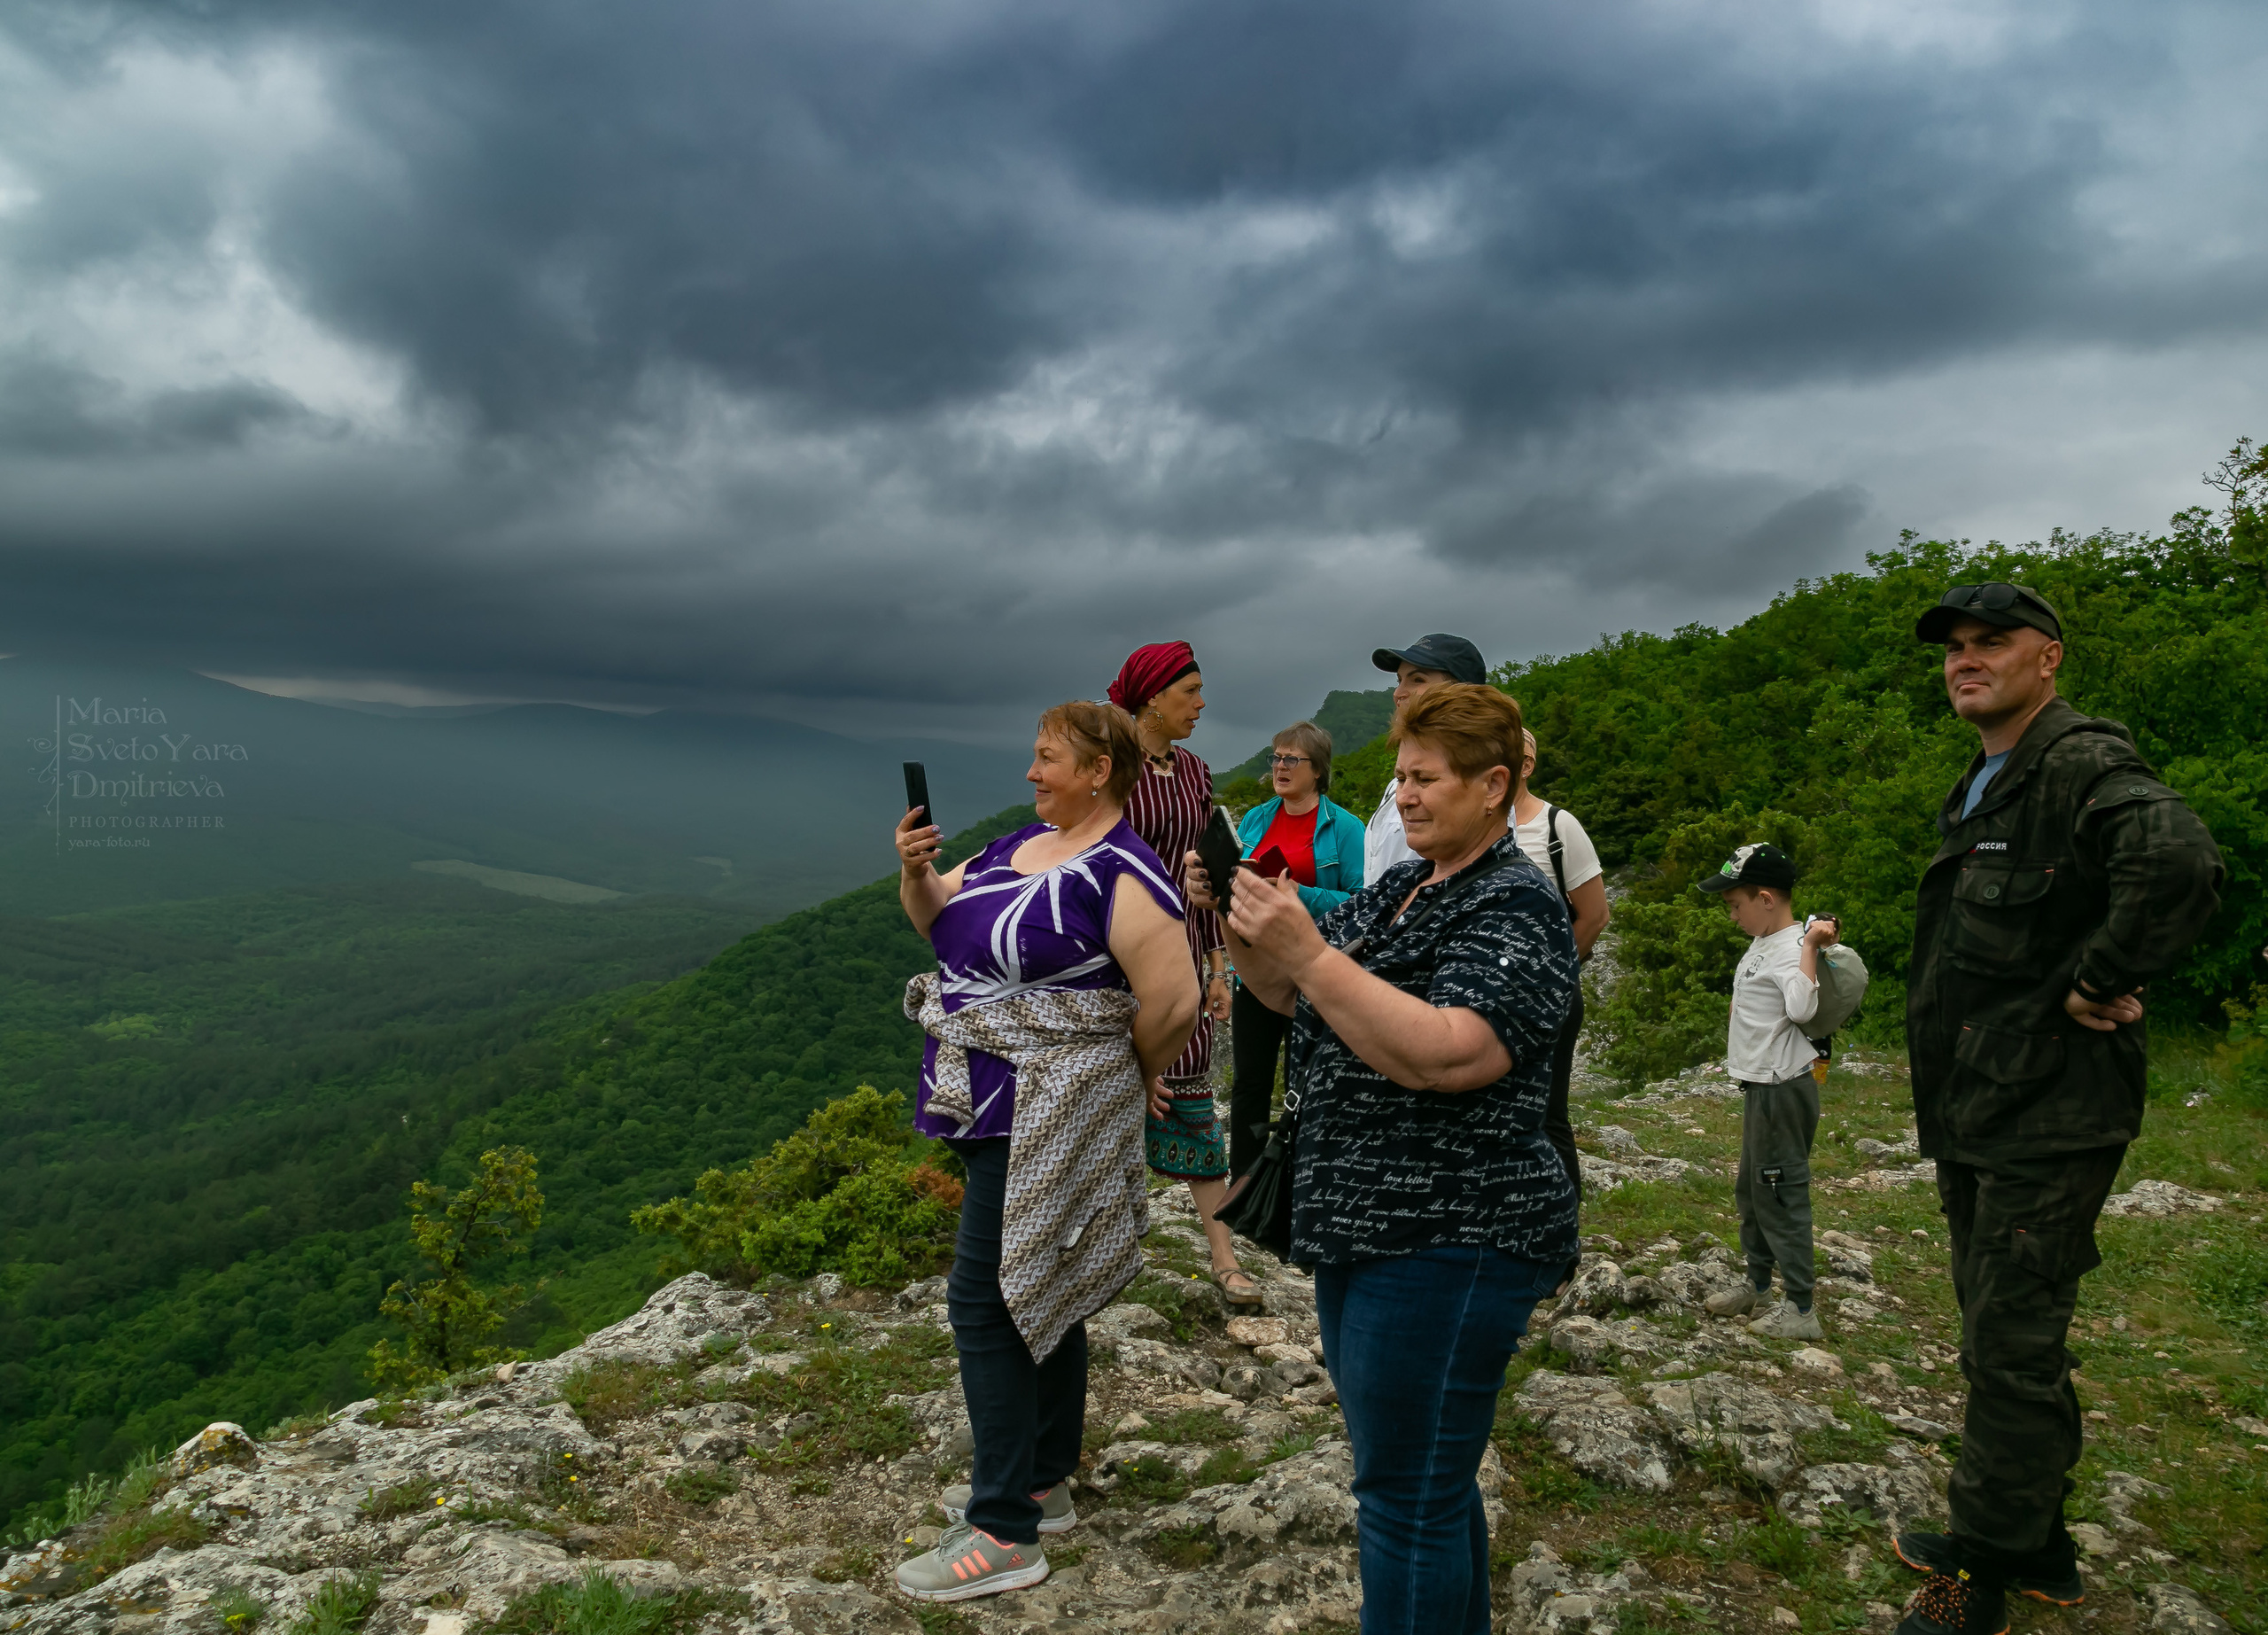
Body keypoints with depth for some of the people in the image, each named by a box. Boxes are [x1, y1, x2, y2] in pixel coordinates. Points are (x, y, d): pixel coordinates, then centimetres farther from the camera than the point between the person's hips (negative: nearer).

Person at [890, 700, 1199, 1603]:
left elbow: (1173, 1003, -22)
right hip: (995, 1106, 9)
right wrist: (914, 867, -4)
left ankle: (1006, 1534, 3)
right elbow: (935, 916, 17)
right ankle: (1043, 1482, 32)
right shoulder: (1021, 844, 10)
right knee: (1040, 1290, 18)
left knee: (985, 1299, -7)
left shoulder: (1122, 876, -19)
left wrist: (1121, 1079, -6)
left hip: (1048, 1118, -9)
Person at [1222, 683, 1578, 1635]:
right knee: (1425, 1481, 21)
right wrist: (1248, 938, -4)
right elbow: (1300, 1000, 15)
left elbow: (1442, 1057, -28)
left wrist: (1308, 951, -30)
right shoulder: (1396, 888, 13)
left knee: (1407, 1500, -1)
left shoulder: (1516, 909, -14)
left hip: (1449, 1245, -9)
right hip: (1362, 1227, 9)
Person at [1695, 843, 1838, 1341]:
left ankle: (1801, 1309, 5)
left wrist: (1809, 945, -36)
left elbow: (1801, 1008, -37)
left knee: (1780, 1193, -4)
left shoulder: (1794, 947, -20)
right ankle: (1757, 1285, 35)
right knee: (1750, 1190, 20)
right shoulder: (1761, 945, 11)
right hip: (1760, 1088, 10)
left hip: (1783, 1091, -10)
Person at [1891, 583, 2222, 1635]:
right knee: (2002, 1337, 19)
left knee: (2011, 1349, -1)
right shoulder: (1976, 793, 15)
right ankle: (2036, 1546, 33)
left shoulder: (2084, 766, -16)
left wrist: (2098, 987, -25)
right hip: (1976, 1114, 10)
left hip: (2049, 1118, -10)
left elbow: (2180, 865, -37)